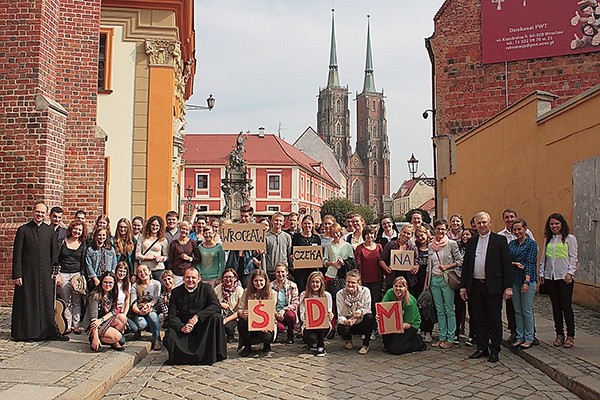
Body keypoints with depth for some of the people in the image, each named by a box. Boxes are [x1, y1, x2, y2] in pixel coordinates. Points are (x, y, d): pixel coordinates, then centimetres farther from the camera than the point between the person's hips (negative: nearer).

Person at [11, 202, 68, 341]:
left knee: (47, 303, 5)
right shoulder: (23, 230, 0)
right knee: (27, 303, 4)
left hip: (45, 274, 3)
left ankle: (49, 332, 12)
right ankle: (26, 332, 15)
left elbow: (54, 254, 11)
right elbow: (17, 254, -1)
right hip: (27, 274, -2)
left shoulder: (50, 231, 9)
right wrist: (17, 275, -7)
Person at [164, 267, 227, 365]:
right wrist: (181, 327, -22)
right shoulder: (176, 292, 3)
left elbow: (216, 306, -14)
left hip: (202, 325, 0)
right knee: (169, 338, -27)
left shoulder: (206, 288, -1)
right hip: (184, 327, 1)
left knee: (216, 317, -29)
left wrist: (198, 316, -25)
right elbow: (171, 316, -2)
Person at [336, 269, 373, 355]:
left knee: (369, 317, -33)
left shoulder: (365, 291, -10)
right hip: (348, 324, 0)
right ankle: (348, 340, 7)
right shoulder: (340, 294, -10)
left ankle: (365, 345, -10)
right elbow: (340, 315, -12)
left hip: (362, 323, 0)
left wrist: (361, 311, -37)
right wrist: (345, 321, -37)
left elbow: (368, 310, -13)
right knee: (340, 328, -34)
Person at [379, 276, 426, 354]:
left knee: (395, 349, -19)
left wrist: (403, 326, -45)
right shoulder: (390, 293, -16)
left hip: (411, 324, -4)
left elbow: (408, 323, -22)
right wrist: (379, 316, -43)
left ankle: (418, 341, 6)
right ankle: (387, 344, -1)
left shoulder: (410, 302, -26)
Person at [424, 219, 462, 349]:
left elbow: (460, 261, -2)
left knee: (449, 310, -1)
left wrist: (447, 266, -15)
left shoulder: (452, 244, -4)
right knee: (440, 310, 10)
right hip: (434, 280, 5)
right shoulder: (431, 246, 9)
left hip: (446, 280, -5)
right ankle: (442, 337, 17)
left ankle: (451, 338, 6)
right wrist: (426, 282, 14)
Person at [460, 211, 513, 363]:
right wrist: (463, 286, 7)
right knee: (478, 319, 10)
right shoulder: (471, 242, 11)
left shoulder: (500, 240, -1)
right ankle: (481, 348, 21)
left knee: (494, 319, 4)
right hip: (475, 286, 4)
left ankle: (494, 350, 14)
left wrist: (508, 287, -10)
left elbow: (507, 264, -4)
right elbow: (465, 265, 12)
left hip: (493, 286, -4)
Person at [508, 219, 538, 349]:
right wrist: (516, 263, -14)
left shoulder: (531, 243, -5)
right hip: (514, 280, 5)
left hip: (527, 280, -5)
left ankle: (529, 338, 10)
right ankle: (519, 337, 17)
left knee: (527, 311, 0)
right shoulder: (511, 244, 11)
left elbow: (530, 263, -12)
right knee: (517, 310, 9)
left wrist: (527, 281, -18)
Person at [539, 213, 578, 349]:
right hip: (549, 277, 4)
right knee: (556, 306, 8)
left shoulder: (570, 238, 0)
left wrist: (570, 272, -11)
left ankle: (570, 336, 7)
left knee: (566, 306, -3)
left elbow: (573, 257, -3)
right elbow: (544, 258, 15)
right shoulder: (548, 240, 13)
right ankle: (559, 334, 16)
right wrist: (541, 273, 9)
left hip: (564, 277, -4)